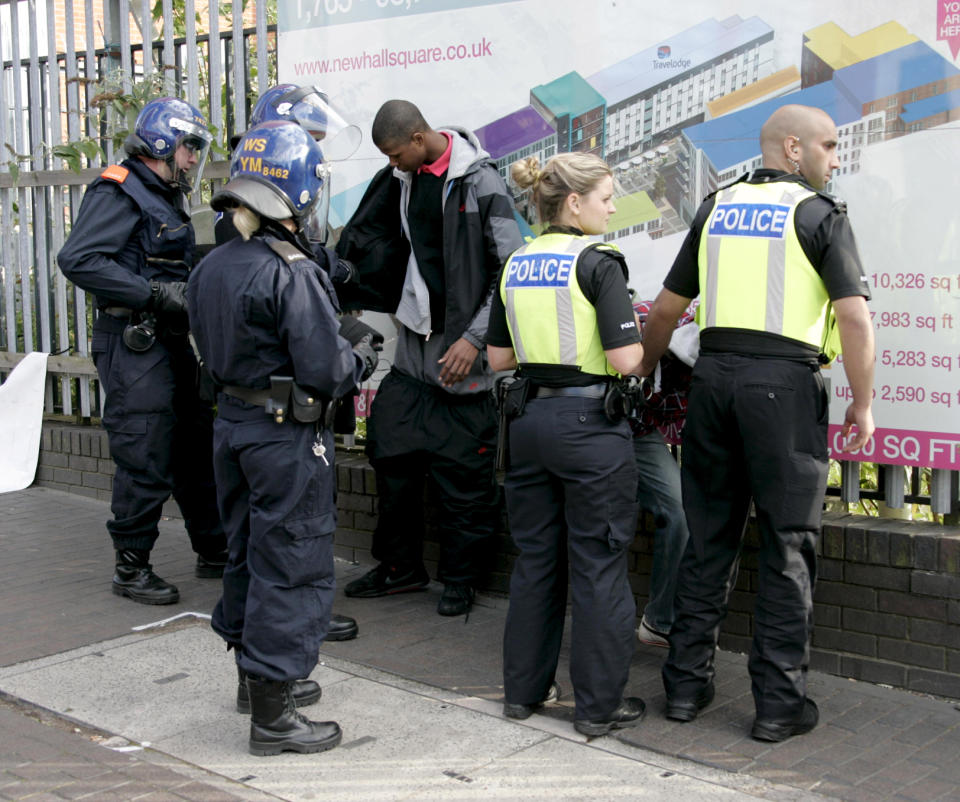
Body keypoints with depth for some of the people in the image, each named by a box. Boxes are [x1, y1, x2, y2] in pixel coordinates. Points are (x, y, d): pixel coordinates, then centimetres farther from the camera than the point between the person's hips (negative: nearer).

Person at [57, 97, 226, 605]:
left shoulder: (165, 199, 19)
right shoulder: (120, 192, -11)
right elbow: (78, 259, -23)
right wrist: (156, 294, -24)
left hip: (170, 340, 10)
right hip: (133, 344, -10)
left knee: (197, 447, 15)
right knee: (146, 462, -5)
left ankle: (214, 551, 26)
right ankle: (131, 569, 9)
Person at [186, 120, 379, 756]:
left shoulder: (212, 268, 4)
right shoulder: (293, 274, -21)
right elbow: (324, 372, -24)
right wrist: (362, 359, -2)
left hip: (233, 423, 8)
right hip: (287, 438, -8)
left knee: (249, 554, 21)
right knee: (292, 566, 2)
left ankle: (257, 676, 37)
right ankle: (273, 716, 9)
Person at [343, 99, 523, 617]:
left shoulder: (480, 182, -10)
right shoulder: (404, 178, 9)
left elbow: (512, 271, -12)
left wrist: (475, 337, -15)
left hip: (461, 351, -6)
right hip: (413, 344, 6)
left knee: (463, 476, 2)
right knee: (392, 457, 8)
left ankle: (459, 579, 17)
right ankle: (400, 566, 25)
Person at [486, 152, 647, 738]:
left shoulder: (517, 264, 8)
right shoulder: (597, 262, -12)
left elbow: (498, 356, 12)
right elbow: (626, 358, -18)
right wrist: (639, 338, 3)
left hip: (530, 418, 7)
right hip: (589, 421, -7)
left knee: (536, 558, 16)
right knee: (599, 563, 3)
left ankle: (524, 688, 25)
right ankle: (600, 704, 11)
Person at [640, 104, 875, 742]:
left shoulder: (715, 210, 13)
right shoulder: (820, 215, -3)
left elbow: (667, 310, 16)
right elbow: (855, 318, -11)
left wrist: (644, 373, 28)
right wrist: (863, 405, -1)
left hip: (714, 376, 5)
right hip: (785, 383, -5)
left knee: (707, 539, 12)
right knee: (787, 546, 3)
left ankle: (687, 683, 17)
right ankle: (779, 702, 7)